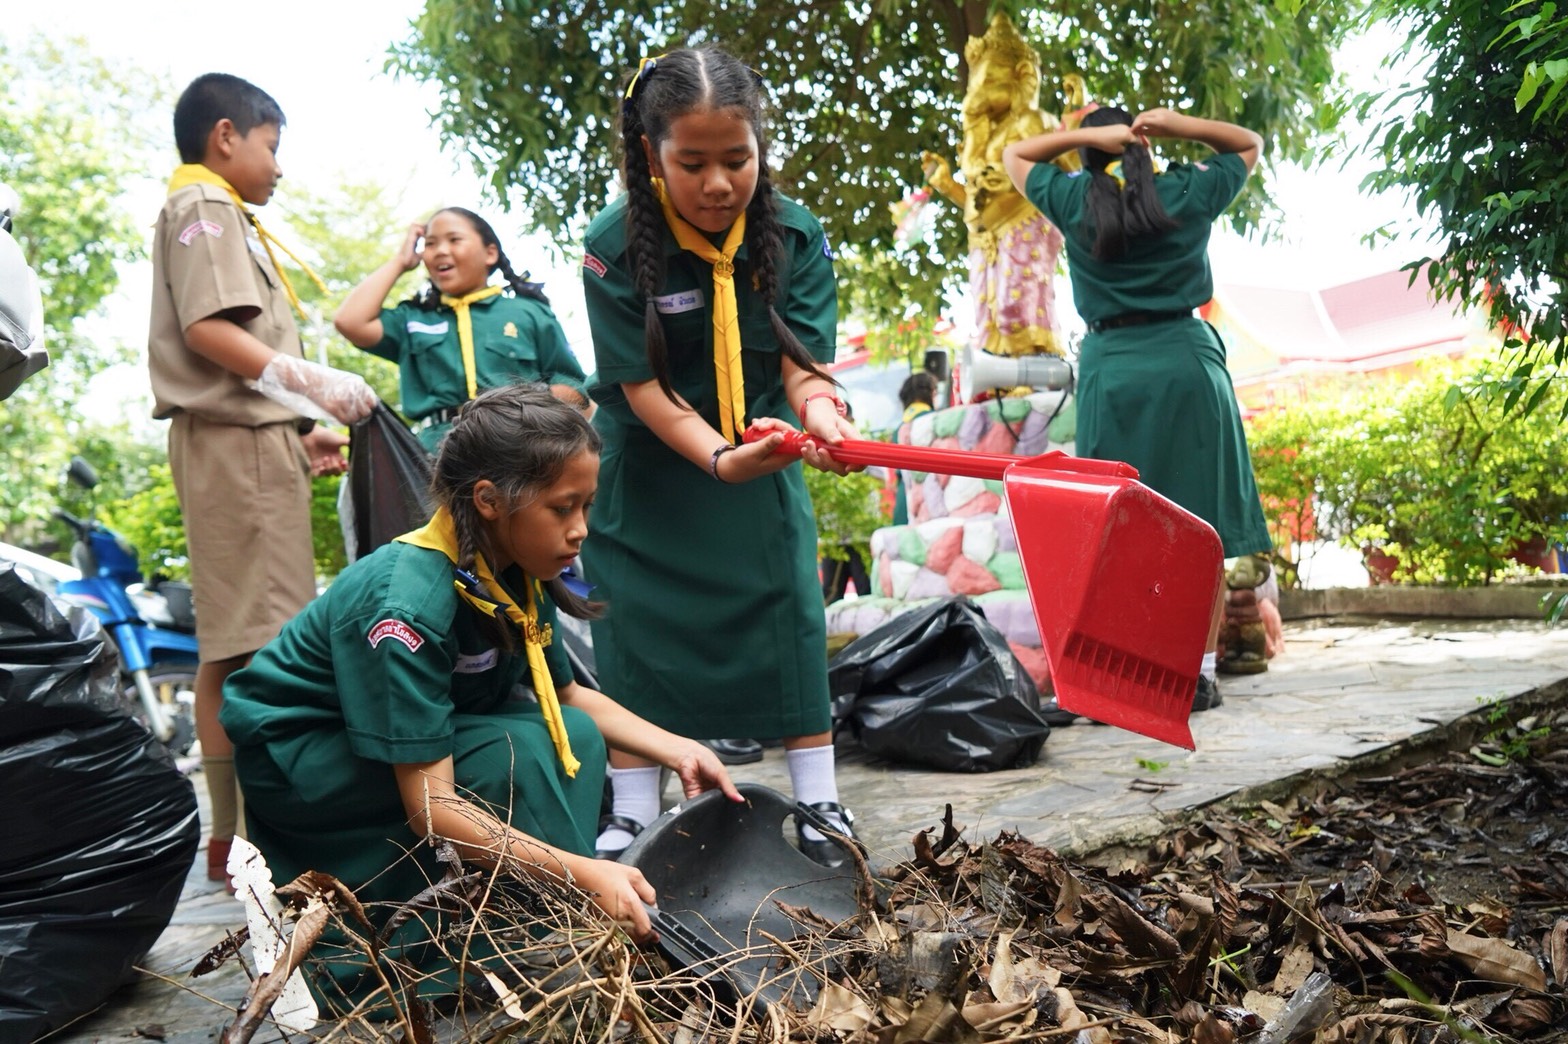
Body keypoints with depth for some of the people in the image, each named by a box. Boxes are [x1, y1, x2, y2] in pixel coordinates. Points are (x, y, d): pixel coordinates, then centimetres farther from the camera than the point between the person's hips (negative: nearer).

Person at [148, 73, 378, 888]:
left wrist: (297, 433, 17)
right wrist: (309, 381, -22)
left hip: (253, 439, 10)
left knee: (244, 643, 10)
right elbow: (207, 330, -16)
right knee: (247, 643, -12)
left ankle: (240, 829, 17)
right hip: (235, 440, -10)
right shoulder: (203, 208, -2)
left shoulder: (225, 219, 26)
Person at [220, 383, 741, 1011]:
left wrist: (676, 750, -10)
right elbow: (431, 807, -33)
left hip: (405, 734, 8)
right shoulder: (408, 601, -33)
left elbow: (567, 696, 4)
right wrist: (584, 873, -37)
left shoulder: (516, 574, -10)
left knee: (576, 737, -9)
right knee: (523, 755, -26)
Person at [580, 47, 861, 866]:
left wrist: (820, 415, -43)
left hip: (762, 462, 2)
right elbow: (643, 385, -22)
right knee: (638, 629, 2)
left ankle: (818, 803, 12)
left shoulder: (796, 236, -14)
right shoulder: (616, 246, -20)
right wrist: (718, 458, -39)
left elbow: (802, 361, -19)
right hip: (647, 468, -1)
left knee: (789, 612, 0)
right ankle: (633, 816, 14)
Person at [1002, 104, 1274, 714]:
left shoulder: (1075, 203, 4)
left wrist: (1087, 134, 7)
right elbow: (1249, 145, 24)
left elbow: (1014, 155, 20)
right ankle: (1199, 674, 3)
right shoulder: (1188, 194, 6)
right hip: (1188, 364, 1)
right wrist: (1179, 125, 8)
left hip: (1111, 371, 0)